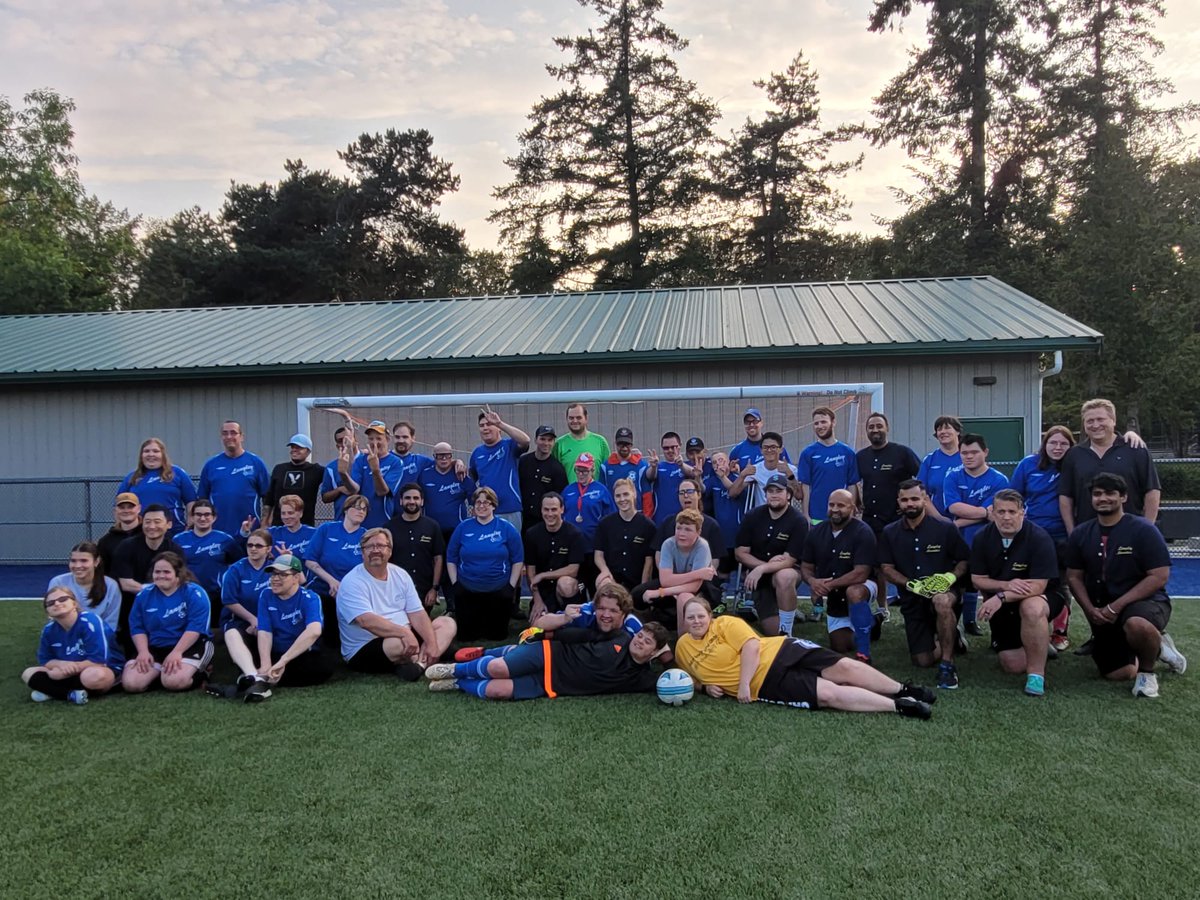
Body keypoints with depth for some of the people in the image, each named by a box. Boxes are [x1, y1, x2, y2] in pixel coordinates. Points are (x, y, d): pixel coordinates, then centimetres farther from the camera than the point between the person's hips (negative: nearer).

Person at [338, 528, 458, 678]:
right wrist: (404, 632, -39)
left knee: (447, 623, -2)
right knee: (399, 643, -39)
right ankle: (426, 662, -6)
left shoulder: (400, 574, 6)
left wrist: (432, 643, -15)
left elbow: (417, 614, 1)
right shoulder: (352, 582, -14)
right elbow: (367, 621, -29)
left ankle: (419, 664, -25)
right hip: (364, 650, -8)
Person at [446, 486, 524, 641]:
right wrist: (455, 584, -2)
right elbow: (451, 558, 6)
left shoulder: (506, 528, -5)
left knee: (497, 635, 5)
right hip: (466, 591, 1)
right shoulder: (463, 527, 0)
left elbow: (517, 559, -2)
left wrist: (511, 587, -6)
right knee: (467, 635, 6)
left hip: (499, 591, -1)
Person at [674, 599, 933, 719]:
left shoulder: (725, 624, -2)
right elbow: (696, 676, 22)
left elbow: (751, 646, -11)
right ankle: (898, 707, -15)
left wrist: (744, 684, -19)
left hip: (780, 653, 0)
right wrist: (707, 685, -1)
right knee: (829, 694, -18)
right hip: (765, 684, 0)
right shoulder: (683, 648, 7)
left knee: (844, 667, -15)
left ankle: (902, 690, 3)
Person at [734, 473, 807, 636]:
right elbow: (740, 553, -4)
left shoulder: (798, 521, -15)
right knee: (773, 630, -7)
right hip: (757, 577, 2)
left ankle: (786, 634, -21)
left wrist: (761, 568, -33)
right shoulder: (753, 516, -5)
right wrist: (767, 563, -18)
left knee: (784, 576, -40)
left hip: (786, 572, -2)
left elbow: (789, 561, -19)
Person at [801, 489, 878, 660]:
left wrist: (829, 585, -30)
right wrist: (812, 582, -26)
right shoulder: (817, 532, -7)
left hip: (859, 587, -5)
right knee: (841, 648, 8)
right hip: (832, 598, 5)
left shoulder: (863, 532, -23)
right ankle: (868, 622, 38)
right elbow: (806, 567, -3)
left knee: (854, 593, -41)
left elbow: (861, 574, -29)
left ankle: (863, 655, -30)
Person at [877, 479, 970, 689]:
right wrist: (912, 585, -17)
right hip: (912, 600, 3)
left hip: (945, 591, -3)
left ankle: (947, 665, -26)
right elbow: (887, 569, 0)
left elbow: (964, 560, 0)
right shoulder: (890, 534, 2)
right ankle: (951, 639, 34)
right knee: (923, 661, -2)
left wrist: (951, 576, -20)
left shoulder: (945, 528, -6)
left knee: (942, 601, -42)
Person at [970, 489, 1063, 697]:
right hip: (1002, 605, 4)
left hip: (1040, 597, -4)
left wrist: (1001, 597, -36)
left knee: (1031, 607, -41)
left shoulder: (1039, 538, -21)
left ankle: (1037, 674, -25)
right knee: (1014, 666, 0)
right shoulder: (982, 538, -8)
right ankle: (1039, 644, 35)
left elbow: (1037, 586, -26)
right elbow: (977, 580, -6)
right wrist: (1006, 585, -25)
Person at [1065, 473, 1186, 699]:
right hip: (1103, 614, 5)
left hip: (1145, 602, -5)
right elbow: (1074, 577, 6)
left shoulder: (1143, 530, -11)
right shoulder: (1080, 535, 3)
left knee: (1136, 625, -41)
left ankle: (1147, 672, -8)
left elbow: (1159, 577, -16)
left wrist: (1117, 606, -20)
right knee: (1117, 674, -1)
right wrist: (1090, 610, -11)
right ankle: (1155, 648, 31)